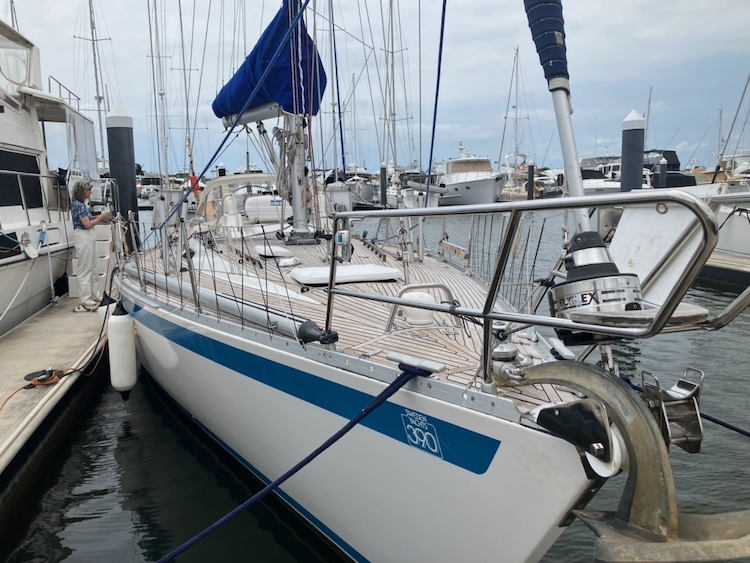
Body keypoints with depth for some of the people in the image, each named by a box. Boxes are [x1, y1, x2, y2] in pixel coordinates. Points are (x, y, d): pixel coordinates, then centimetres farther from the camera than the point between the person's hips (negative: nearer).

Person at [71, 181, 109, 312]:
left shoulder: (82, 204, 12)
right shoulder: (78, 205, -17)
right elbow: (87, 224, -20)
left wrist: (99, 217, 5)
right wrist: (101, 217, -10)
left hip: (89, 237, 10)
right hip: (83, 237, -10)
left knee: (92, 267, 16)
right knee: (85, 270, -3)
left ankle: (95, 295, 26)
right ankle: (85, 301, 3)